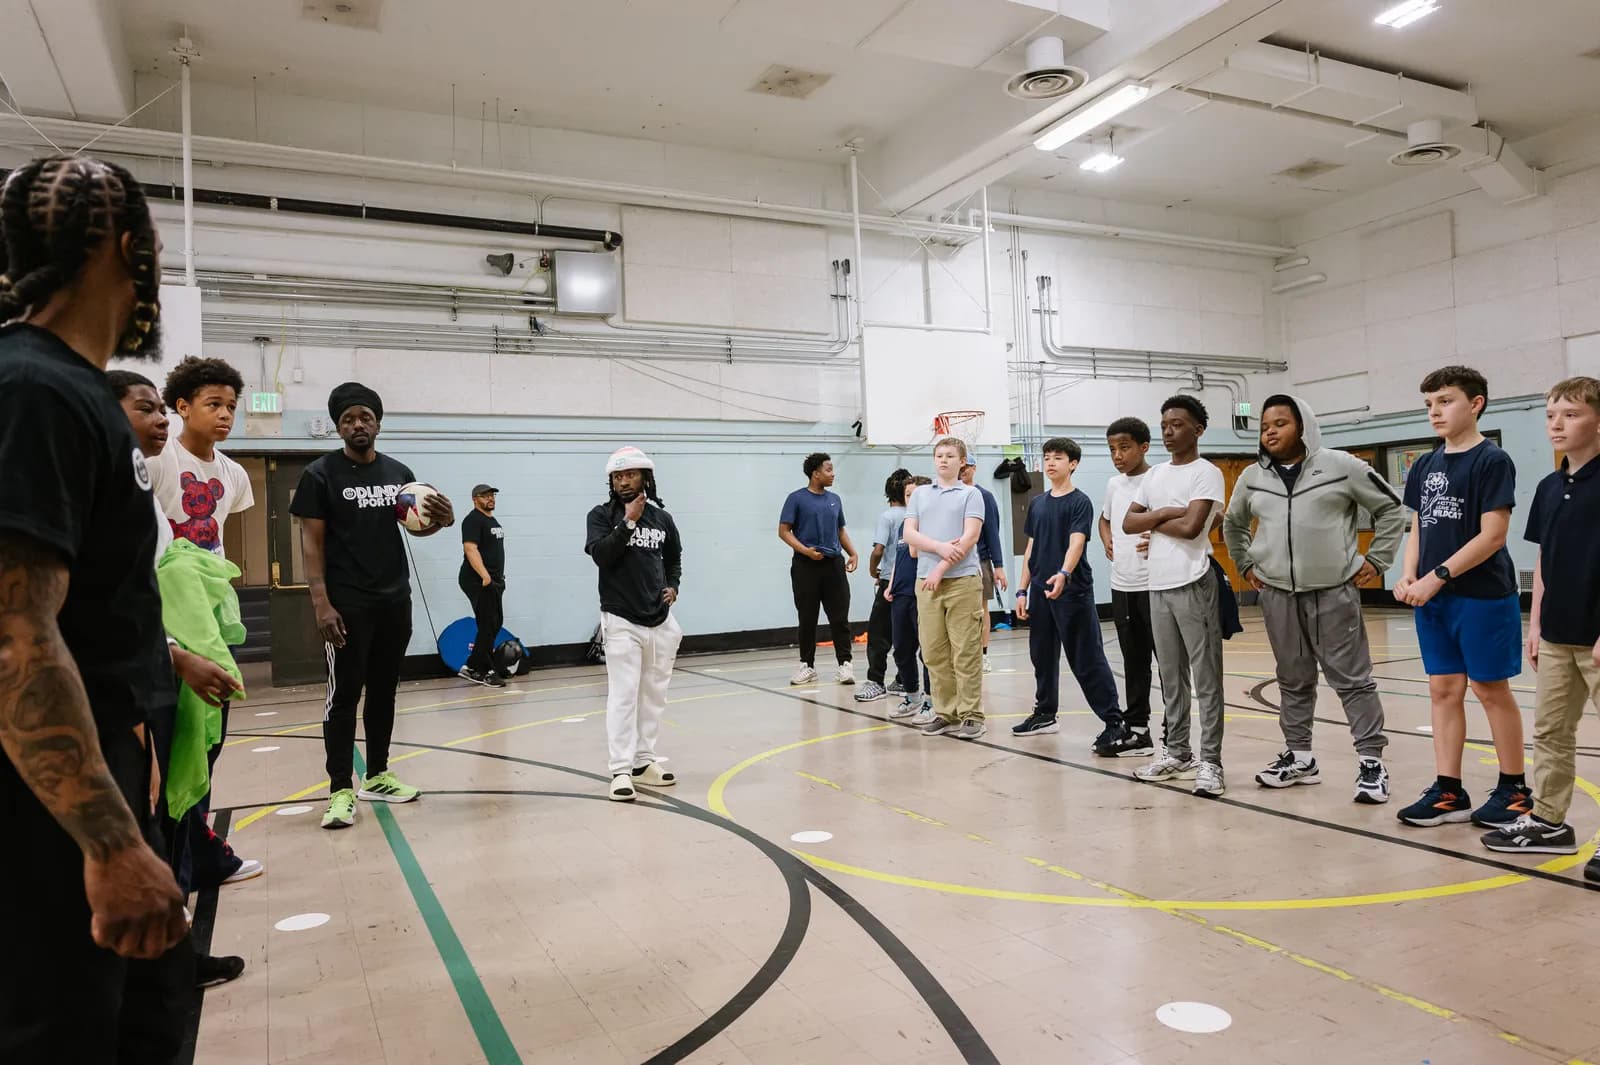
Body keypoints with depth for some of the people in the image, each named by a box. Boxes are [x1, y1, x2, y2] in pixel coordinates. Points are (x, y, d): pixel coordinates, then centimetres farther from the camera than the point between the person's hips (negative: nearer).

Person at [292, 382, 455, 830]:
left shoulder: (399, 473, 7)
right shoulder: (320, 474, -6)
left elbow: (414, 525, 17)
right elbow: (312, 542, -8)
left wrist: (440, 521, -7)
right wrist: (321, 602, -17)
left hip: (395, 601, 5)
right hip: (347, 605, -5)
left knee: (384, 691, 13)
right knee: (344, 695, -2)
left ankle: (377, 777, 25)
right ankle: (341, 790, 4)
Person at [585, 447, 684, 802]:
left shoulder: (661, 517, 7)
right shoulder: (601, 515, -4)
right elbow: (601, 555, -20)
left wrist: (673, 586, 5)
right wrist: (628, 522, -23)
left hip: (660, 620, 5)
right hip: (621, 620, -5)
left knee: (654, 694, 11)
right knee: (623, 695, -8)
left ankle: (643, 762, 22)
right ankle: (621, 770, -4)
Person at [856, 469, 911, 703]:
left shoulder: (887, 516, -9)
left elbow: (878, 550, -18)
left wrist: (873, 571, 0)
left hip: (891, 581, -5)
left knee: (878, 633, -1)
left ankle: (876, 682, -3)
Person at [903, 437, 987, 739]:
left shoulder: (971, 494, 4)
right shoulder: (919, 494, 14)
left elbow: (970, 537, -7)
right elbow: (909, 534, 5)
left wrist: (941, 569, -12)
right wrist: (940, 547, -12)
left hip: (962, 581, -4)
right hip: (925, 582, 4)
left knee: (966, 652, -2)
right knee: (934, 653, 6)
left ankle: (970, 716, 4)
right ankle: (945, 713, 15)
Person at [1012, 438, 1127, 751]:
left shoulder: (1080, 501, -5)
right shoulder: (1037, 503, 13)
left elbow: (1076, 543, -19)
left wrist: (1063, 575, -37)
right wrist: (1022, 590, 12)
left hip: (1073, 592, -6)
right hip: (1040, 591, 6)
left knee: (1087, 660, -8)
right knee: (1042, 655, 15)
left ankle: (1114, 723, -5)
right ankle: (1045, 713, 29)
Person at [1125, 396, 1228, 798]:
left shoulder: (1207, 473, -5)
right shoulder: (1154, 475, 15)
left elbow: (1190, 526, -17)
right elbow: (1129, 523, 7)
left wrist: (1152, 523, -1)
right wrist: (1166, 512, -7)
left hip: (1192, 585, -7)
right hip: (1157, 586, 7)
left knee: (1206, 677, -3)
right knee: (1171, 676, 13)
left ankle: (1210, 761, 0)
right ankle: (1177, 753, 21)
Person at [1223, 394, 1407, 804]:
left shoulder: (1342, 466, -4)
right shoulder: (1252, 478, 8)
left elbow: (1391, 509, 4)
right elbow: (1233, 524, 24)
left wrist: (1376, 560, 0)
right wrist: (1246, 565, 16)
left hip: (1334, 593, -4)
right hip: (1278, 596, 4)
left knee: (1352, 678, 0)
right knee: (1293, 680, 12)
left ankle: (1371, 760, 8)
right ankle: (1299, 756, 23)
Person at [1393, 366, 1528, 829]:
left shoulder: (1492, 460, -9)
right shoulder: (1425, 466, 11)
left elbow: (1492, 535, -15)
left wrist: (1438, 576, -18)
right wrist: (1409, 576, -2)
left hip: (1483, 597, -6)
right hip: (1433, 599, 6)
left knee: (1491, 689, 3)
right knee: (1443, 690, 8)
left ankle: (1514, 789, 19)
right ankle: (1448, 791, 15)